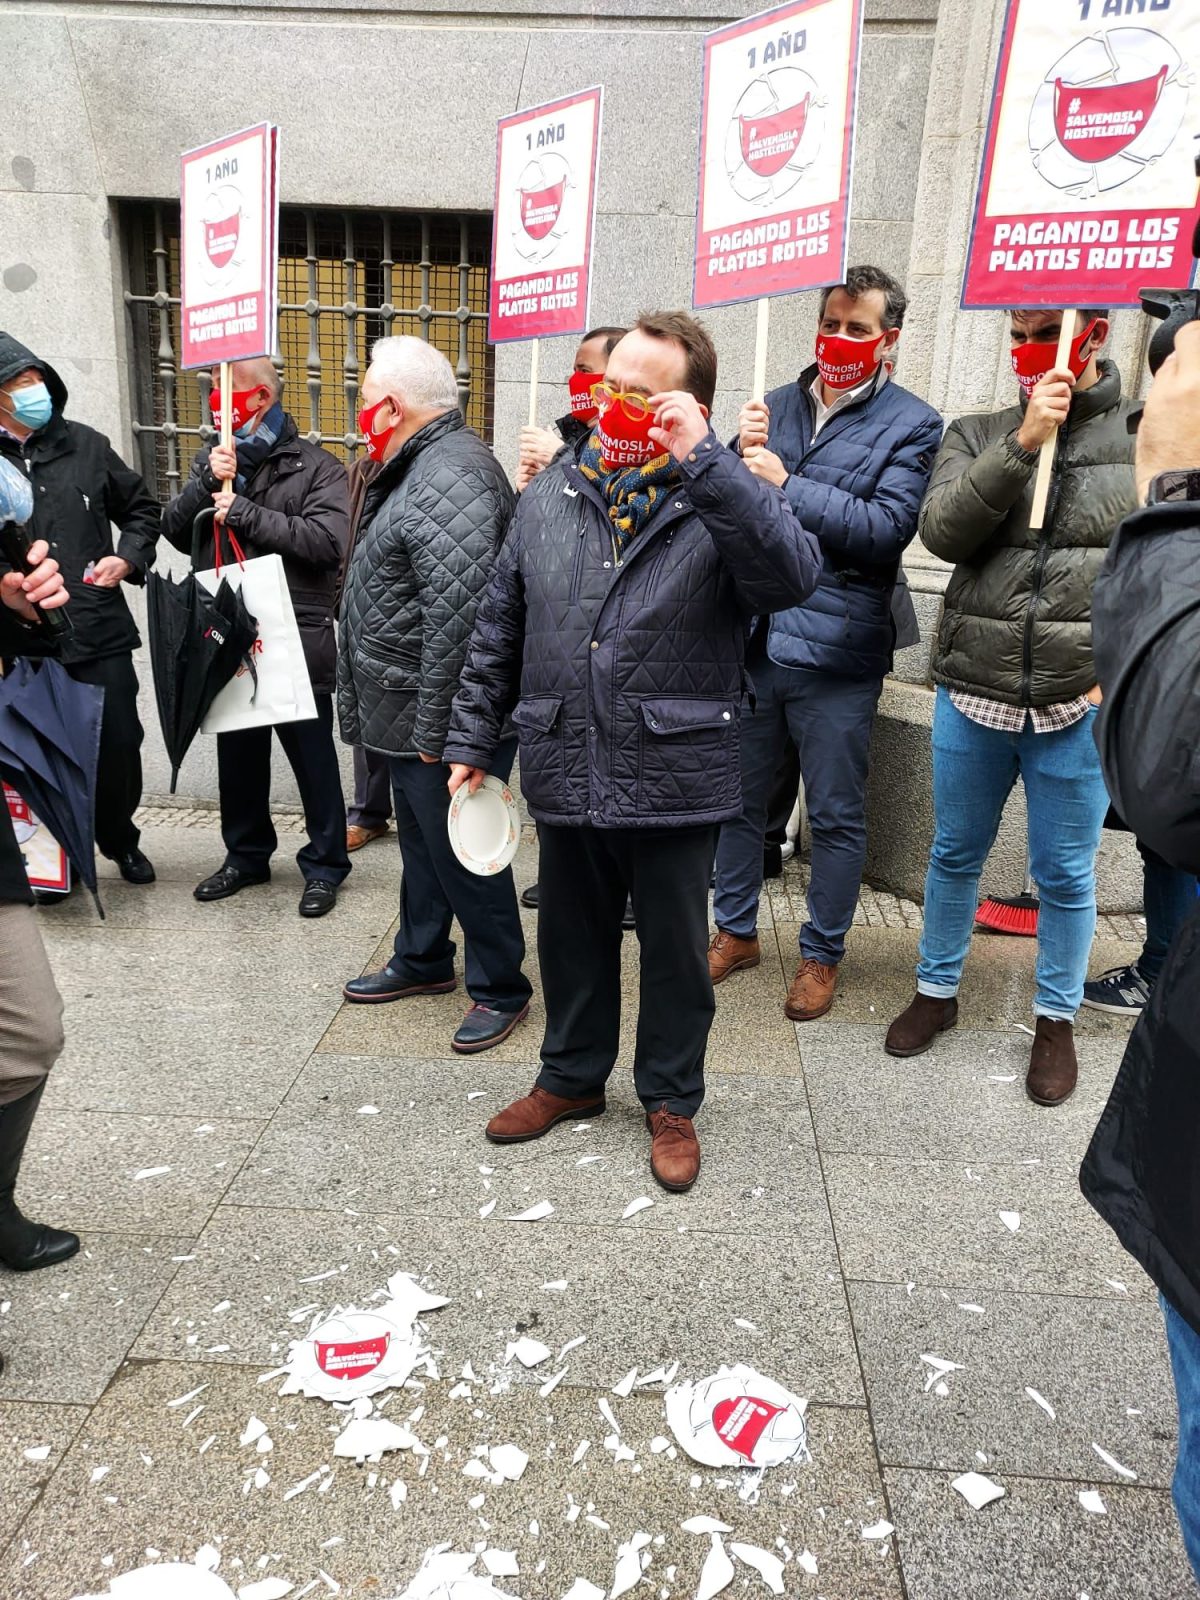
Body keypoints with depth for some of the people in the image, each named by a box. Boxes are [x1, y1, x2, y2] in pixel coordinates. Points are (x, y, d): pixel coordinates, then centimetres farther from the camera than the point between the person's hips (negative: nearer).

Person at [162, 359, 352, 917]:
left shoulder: (315, 467, -4)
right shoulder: (215, 460, 12)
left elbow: (327, 540, -19)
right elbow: (175, 531, 6)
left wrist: (244, 512, -18)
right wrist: (207, 483, -10)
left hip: (296, 637, -6)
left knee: (312, 755, 4)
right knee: (238, 751, 16)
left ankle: (324, 865, 17)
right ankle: (247, 855, 32)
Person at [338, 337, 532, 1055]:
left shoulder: (450, 476, -21)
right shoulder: (428, 465, 15)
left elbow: (457, 614, -30)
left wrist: (433, 726, -25)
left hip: (440, 720, -11)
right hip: (412, 714, 11)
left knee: (464, 854, 2)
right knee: (423, 841, 22)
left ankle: (500, 989, 19)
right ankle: (423, 961, 39)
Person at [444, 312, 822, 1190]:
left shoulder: (722, 500, -6)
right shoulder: (552, 493, 7)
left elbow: (794, 575, -28)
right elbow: (499, 629, 11)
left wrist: (703, 458, -28)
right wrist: (473, 739, 10)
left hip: (675, 780, -3)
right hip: (563, 774, 4)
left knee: (676, 950, 13)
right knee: (572, 938, 19)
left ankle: (672, 1100, 35)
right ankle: (573, 1076, 42)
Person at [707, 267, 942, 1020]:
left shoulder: (912, 424, -3)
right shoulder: (778, 405, 10)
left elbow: (886, 529, -16)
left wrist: (787, 483, -20)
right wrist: (738, 456, -11)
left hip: (835, 652, -4)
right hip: (752, 640, 4)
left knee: (837, 816, 7)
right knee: (740, 799, 14)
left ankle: (823, 955, 25)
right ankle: (736, 932, 33)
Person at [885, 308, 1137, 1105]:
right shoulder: (978, 434, 5)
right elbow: (942, 531, -11)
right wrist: (1022, 443, -19)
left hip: (1079, 703, -2)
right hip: (972, 693, 2)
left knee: (1066, 874, 9)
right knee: (955, 854, 15)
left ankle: (1057, 1019, 29)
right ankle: (938, 991, 34)